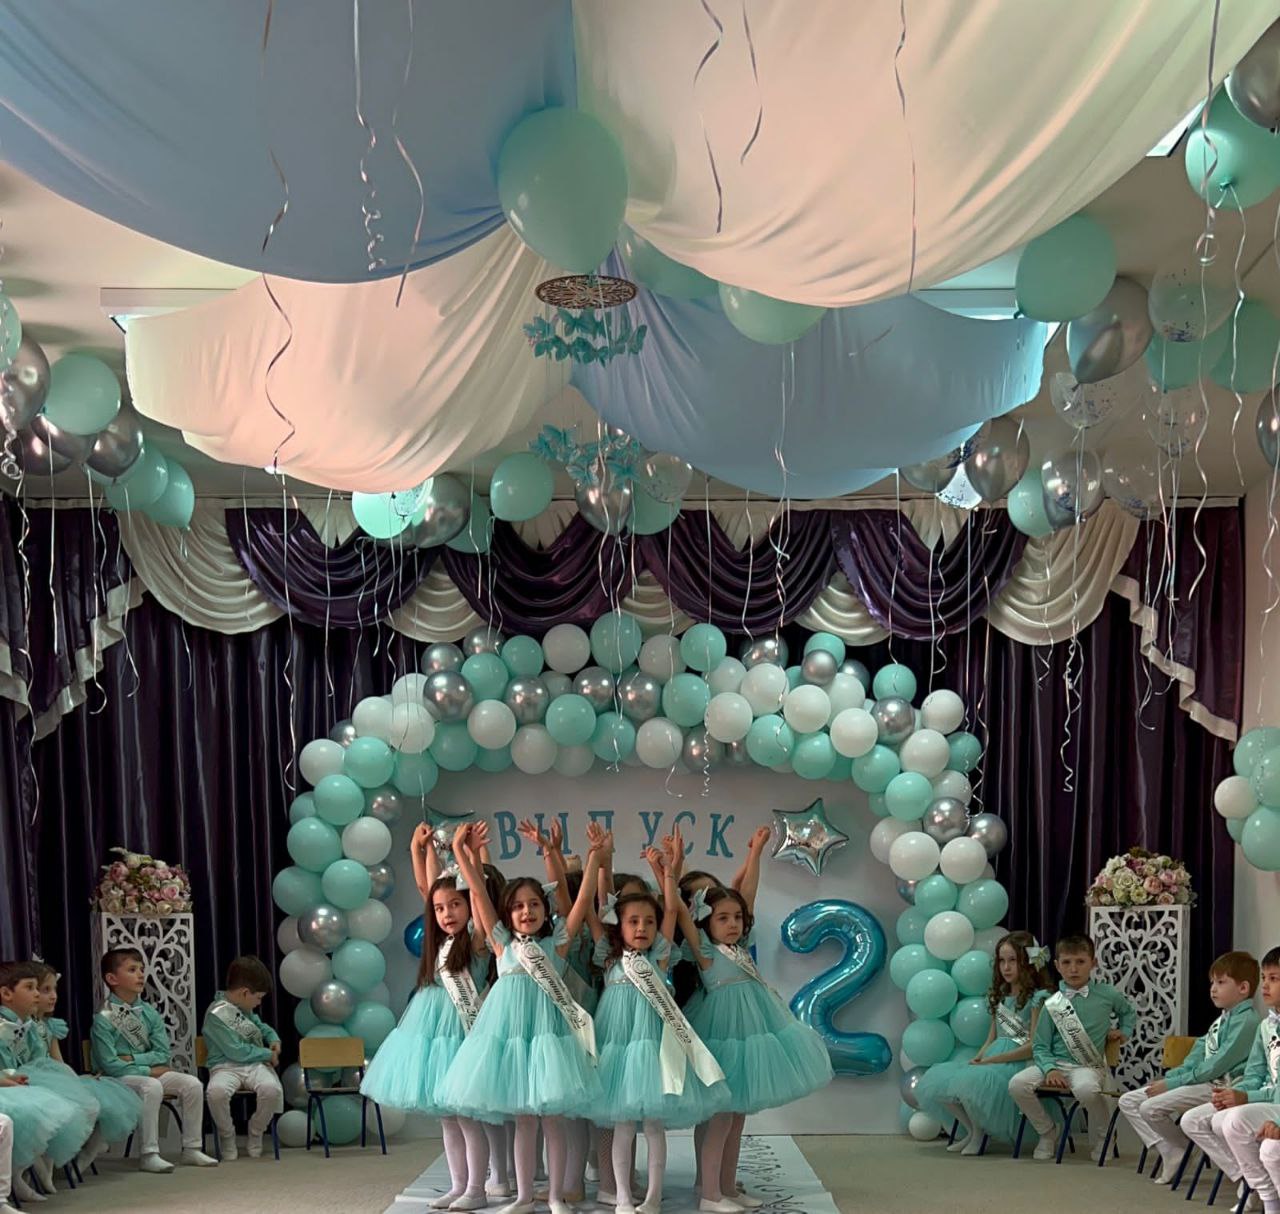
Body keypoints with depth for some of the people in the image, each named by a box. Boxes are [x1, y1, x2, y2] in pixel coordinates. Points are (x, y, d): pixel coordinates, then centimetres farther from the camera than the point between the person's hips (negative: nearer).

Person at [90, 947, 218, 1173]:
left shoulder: (149, 1012, 6)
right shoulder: (103, 1019, -13)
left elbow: (164, 1053, 3)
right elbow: (110, 1065, -17)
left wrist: (133, 1059, -13)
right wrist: (149, 1070, -15)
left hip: (151, 1072, 6)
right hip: (119, 1079, -6)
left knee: (192, 1084, -13)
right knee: (151, 1087, -35)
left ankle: (191, 1148, -4)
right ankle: (149, 1154, -28)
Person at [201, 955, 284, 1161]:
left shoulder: (244, 1007, 16)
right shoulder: (217, 1014, -10)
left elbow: (260, 1025, 37)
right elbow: (236, 1051, -14)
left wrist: (274, 1038, 15)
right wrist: (268, 1054, -5)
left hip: (256, 1064, 6)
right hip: (227, 1067, -6)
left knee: (271, 1089, -30)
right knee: (216, 1091, -41)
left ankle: (256, 1133, -1)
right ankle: (227, 1136, -11)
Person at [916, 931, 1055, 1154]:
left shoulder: (1038, 998, -5)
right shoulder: (999, 997, 19)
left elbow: (1033, 1047, -12)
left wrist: (989, 1060, -14)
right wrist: (977, 1058, -2)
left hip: (1018, 1063, -8)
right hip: (992, 1062, 8)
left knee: (971, 1082, -35)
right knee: (936, 1078, -12)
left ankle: (979, 1131, -6)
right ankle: (971, 1129, 5)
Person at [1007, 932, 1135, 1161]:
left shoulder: (1107, 994, 4)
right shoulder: (1052, 1004, 4)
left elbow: (1128, 1012, 28)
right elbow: (1040, 1046, 4)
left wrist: (1123, 1031, 12)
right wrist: (1050, 1069, -13)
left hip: (1088, 1065, -2)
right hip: (1055, 1062, 2)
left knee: (1086, 1089, -39)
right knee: (1017, 1084, -24)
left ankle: (1102, 1137, -6)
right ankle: (1047, 1132, 3)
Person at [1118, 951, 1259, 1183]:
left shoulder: (1246, 1020, -13)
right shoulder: (1223, 1019, 18)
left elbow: (1217, 1065, -20)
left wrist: (1172, 1083, -17)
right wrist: (1168, 1077, 2)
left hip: (1219, 1087, -10)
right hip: (1199, 1081, 10)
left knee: (1150, 1108, -24)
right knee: (1128, 1101, 1)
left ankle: (1181, 1150, 1)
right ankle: (1170, 1151, 1)